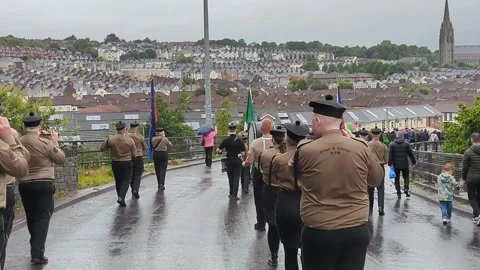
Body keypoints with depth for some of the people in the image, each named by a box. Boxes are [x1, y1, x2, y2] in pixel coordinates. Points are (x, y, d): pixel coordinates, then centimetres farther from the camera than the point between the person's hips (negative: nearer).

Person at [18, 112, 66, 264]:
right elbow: (61, 159, -4)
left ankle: (35, 248, 30)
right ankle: (37, 253, -7)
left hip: (24, 185, 5)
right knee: (43, 218, 0)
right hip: (44, 184, -4)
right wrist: (55, 143, 6)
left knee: (31, 217, 17)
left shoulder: (18, 143, -2)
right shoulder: (45, 143, -14)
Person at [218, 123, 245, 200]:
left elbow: (218, 150, -8)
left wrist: (220, 151, 13)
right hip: (237, 160, -1)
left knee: (230, 177, 15)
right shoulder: (239, 141, -7)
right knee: (236, 177, 3)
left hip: (229, 160, 1)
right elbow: (243, 153, -6)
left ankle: (231, 193, 21)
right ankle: (234, 195, -4)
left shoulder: (226, 140, -8)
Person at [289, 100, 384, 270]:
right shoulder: (361, 147, -5)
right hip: (357, 230, 2)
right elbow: (377, 179, 12)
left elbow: (295, 172, 12)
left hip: (318, 232, -2)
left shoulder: (305, 150, -9)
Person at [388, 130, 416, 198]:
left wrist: (390, 164, -1)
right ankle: (406, 189, -7)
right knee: (406, 177, 13)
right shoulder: (406, 144, -3)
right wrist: (413, 162, 10)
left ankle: (398, 193, 8)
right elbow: (411, 154, 0)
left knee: (397, 179, 9)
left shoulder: (392, 144, -2)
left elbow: (390, 155, -4)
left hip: (396, 165, 1)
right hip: (405, 165, 0)